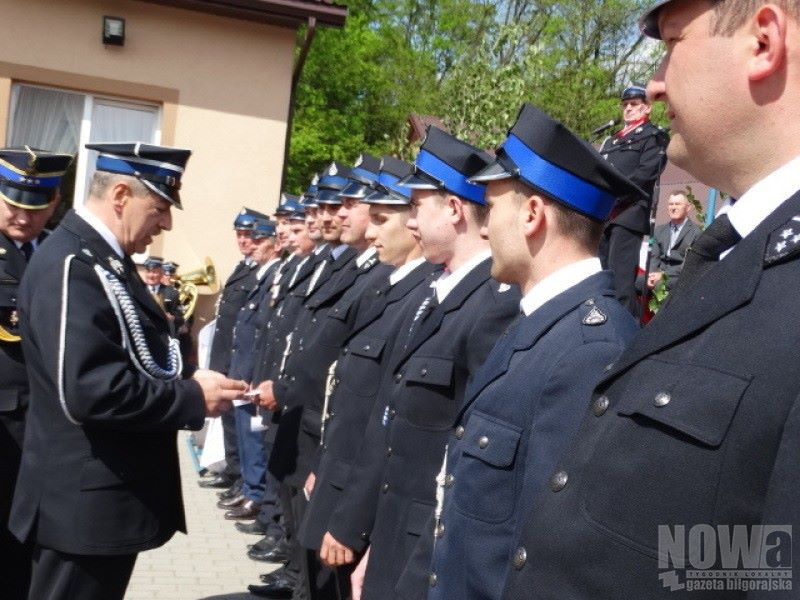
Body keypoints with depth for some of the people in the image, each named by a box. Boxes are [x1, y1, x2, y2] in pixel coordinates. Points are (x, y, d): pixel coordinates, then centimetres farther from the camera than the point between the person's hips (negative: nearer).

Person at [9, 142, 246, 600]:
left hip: (113, 491, 10)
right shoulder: (69, 265, -21)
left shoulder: (107, 259, 11)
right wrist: (193, 398, -21)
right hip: (87, 501, -10)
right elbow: (88, 388, -30)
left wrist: (186, 381, -1)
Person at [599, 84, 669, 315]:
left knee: (621, 280, -15)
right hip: (602, 216, 7)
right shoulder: (611, 141, 29)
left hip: (628, 215, -7)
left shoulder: (654, 136, 6)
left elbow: (646, 173, -8)